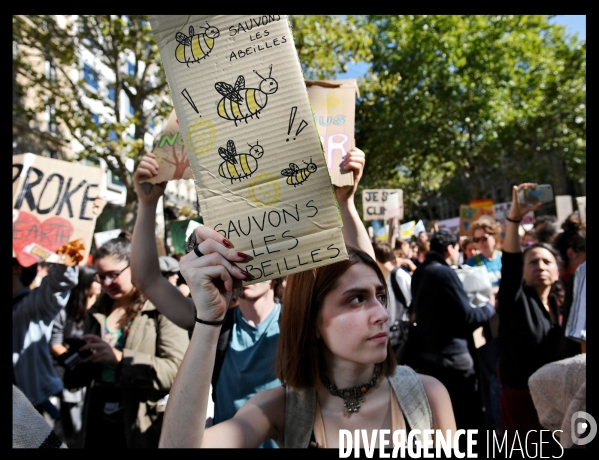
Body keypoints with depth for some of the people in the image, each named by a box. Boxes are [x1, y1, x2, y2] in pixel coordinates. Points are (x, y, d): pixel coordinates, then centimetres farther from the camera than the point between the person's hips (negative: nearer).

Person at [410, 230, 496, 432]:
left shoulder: (419, 273, 6)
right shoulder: (445, 272, -18)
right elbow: (467, 317, -18)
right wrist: (490, 306, 0)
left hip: (426, 354, 8)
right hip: (451, 355, -8)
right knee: (469, 419, 7)